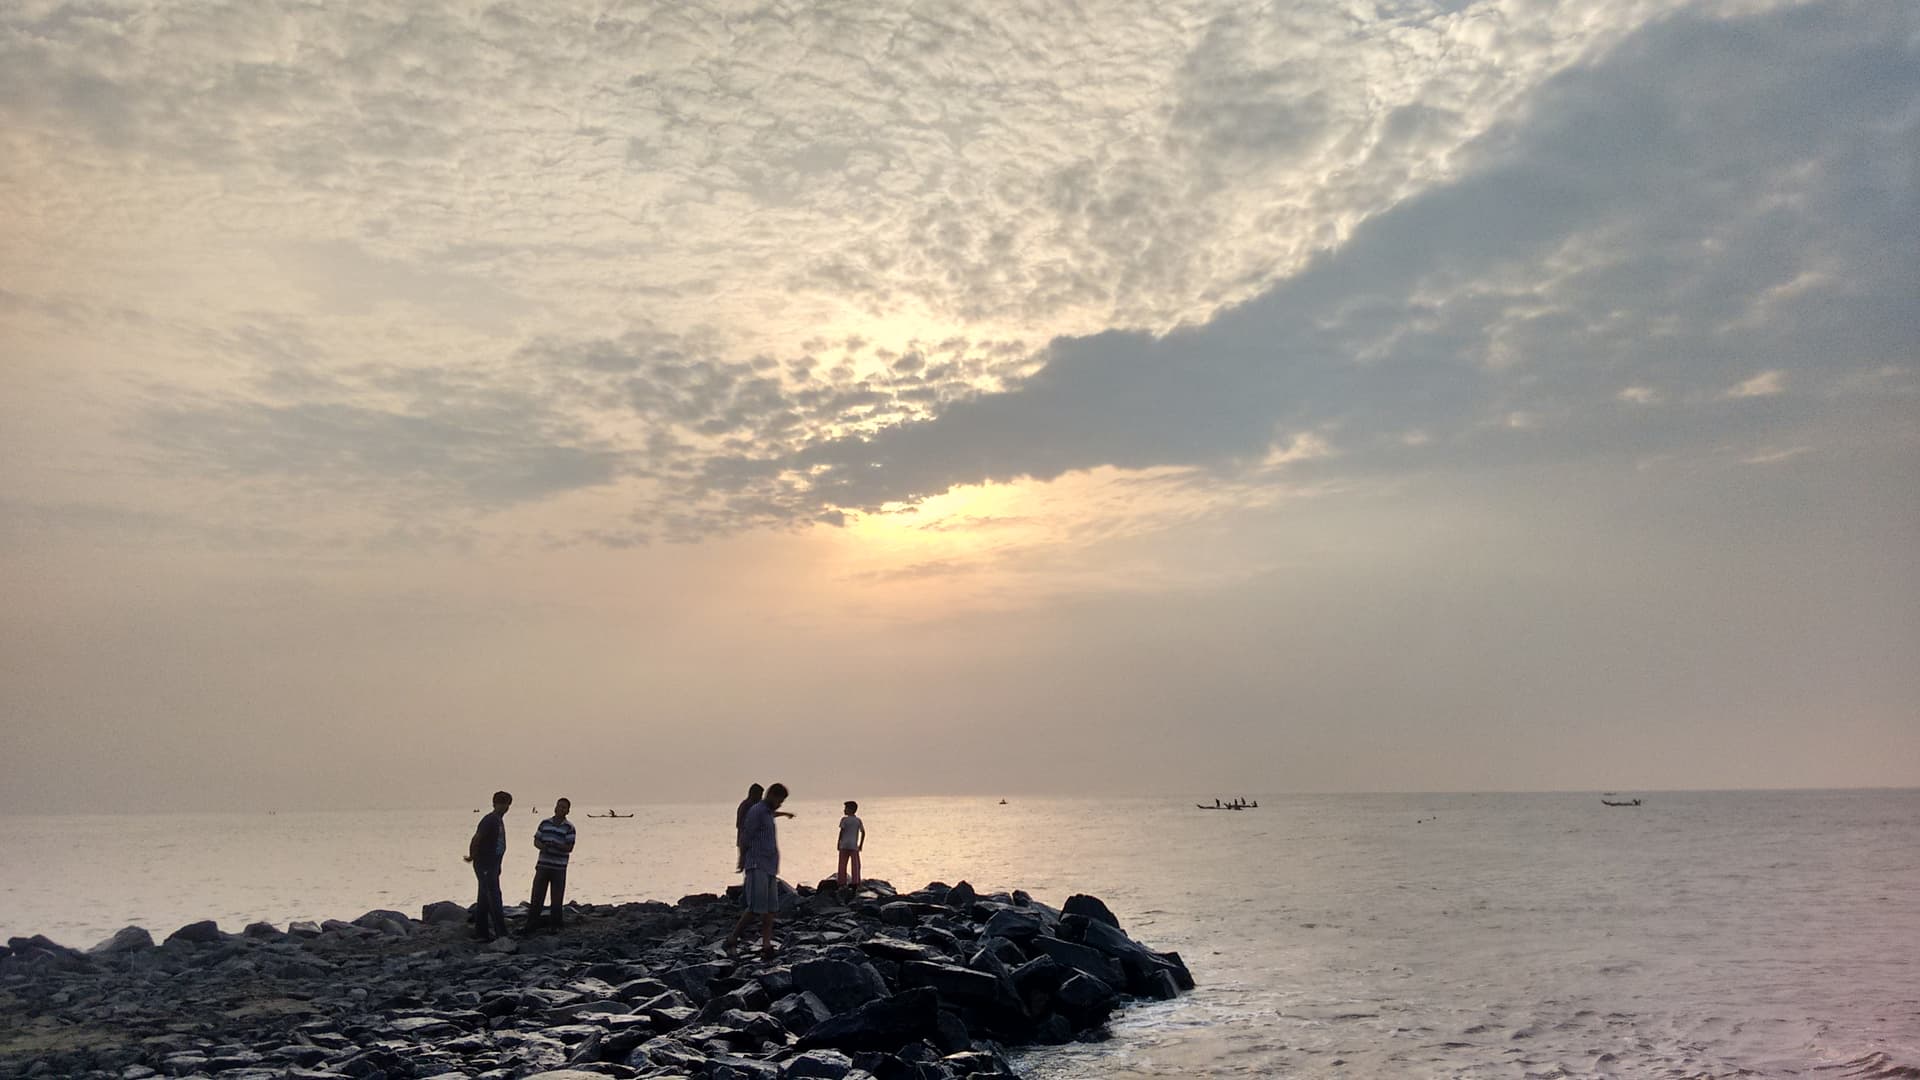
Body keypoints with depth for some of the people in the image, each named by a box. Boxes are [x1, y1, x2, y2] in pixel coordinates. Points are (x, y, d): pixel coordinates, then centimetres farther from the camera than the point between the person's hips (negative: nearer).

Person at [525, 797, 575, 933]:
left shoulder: (569, 827, -3)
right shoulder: (545, 823, 8)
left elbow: (569, 848, -9)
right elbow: (536, 840, 10)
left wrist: (556, 845, -25)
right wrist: (542, 846, -12)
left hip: (559, 868, -2)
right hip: (543, 865, 2)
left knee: (557, 899, 5)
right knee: (537, 896, 2)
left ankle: (555, 925, 15)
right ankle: (532, 925, 8)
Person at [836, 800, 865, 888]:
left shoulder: (844, 820, -4)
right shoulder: (858, 820, 4)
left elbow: (841, 832, -8)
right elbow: (863, 833, 2)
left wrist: (838, 843, -1)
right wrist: (861, 845, 10)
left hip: (844, 845, -2)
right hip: (854, 845, 2)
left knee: (842, 865, 6)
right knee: (855, 865, 4)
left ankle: (842, 882, 6)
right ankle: (855, 881, 0)